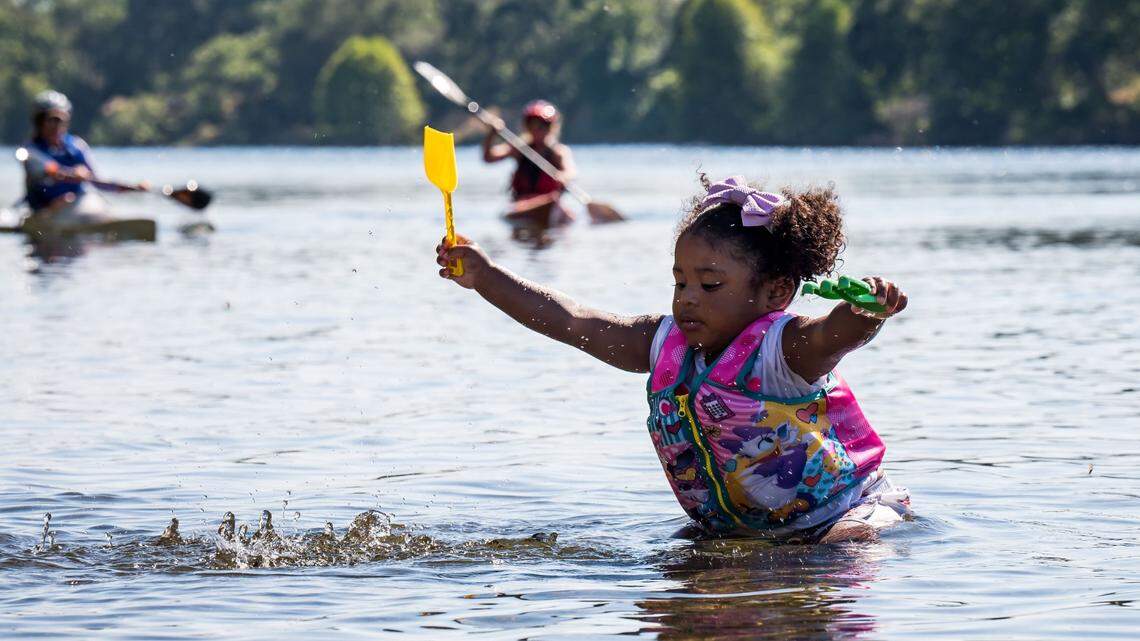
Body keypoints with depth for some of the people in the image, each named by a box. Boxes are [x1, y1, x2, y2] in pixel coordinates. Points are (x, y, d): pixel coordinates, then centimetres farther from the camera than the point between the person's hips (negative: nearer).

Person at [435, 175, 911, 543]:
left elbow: (835, 333, -43)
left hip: (845, 514, -9)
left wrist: (867, 310, -67)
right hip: (734, 529, 9)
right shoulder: (666, 345, 1)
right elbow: (571, 321, 9)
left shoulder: (784, 349, -20)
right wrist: (484, 277, 10)